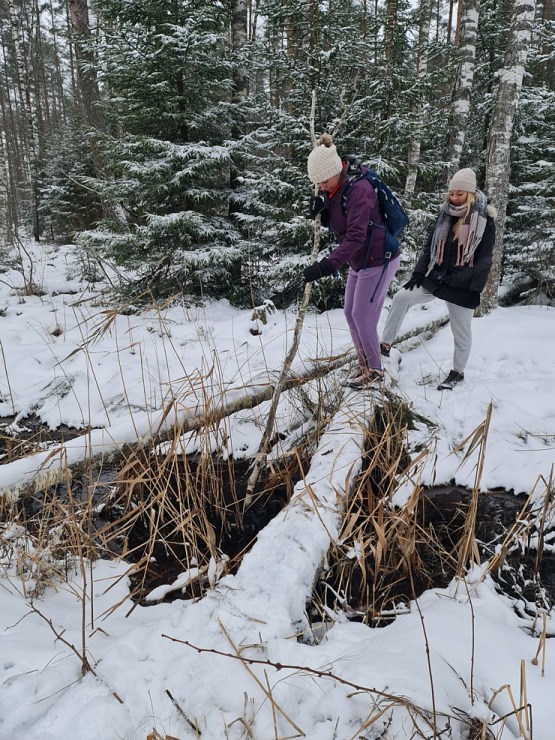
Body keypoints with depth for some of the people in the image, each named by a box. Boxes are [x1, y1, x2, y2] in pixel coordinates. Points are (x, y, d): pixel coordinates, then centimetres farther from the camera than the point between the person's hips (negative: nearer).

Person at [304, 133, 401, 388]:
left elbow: (355, 237, -35)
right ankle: (364, 363, 28)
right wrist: (321, 212, -11)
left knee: (362, 316, -3)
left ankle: (374, 370, 15)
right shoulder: (333, 189, 0)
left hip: (378, 260, -9)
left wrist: (327, 266, -44)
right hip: (359, 261, 9)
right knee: (350, 314, 12)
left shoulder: (358, 189, -26)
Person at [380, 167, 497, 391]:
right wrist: (418, 274, 0)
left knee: (461, 330, 6)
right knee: (401, 298, -12)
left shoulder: (484, 219, -6)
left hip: (462, 285, -4)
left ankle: (458, 372, 24)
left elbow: (484, 259, -8)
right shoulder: (444, 215, 8)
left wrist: (473, 287, -17)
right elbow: (429, 247, 11)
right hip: (436, 277, 4)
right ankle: (385, 345, -6)